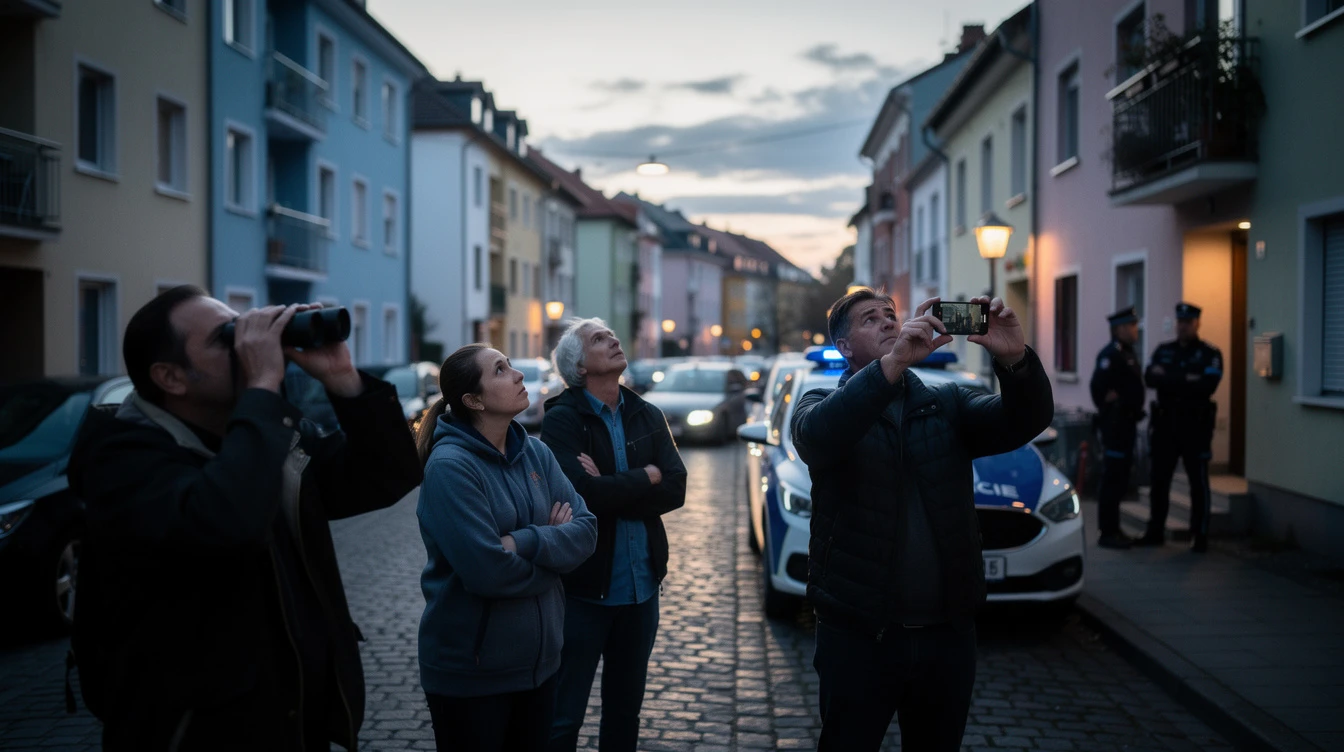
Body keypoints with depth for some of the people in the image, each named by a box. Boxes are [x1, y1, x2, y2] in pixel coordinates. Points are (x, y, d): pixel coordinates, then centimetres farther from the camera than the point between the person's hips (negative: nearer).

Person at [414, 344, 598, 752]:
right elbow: (487, 570, -25)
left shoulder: (536, 452, 3)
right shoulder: (450, 465, -19)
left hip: (538, 659, 7)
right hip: (469, 671, -6)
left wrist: (523, 543, -21)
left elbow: (586, 530, -4)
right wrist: (552, 550, -9)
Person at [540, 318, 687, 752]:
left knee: (626, 710, 17)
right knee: (563, 715, 2)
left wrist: (611, 488, -16)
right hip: (583, 588, -5)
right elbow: (582, 493, -24)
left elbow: (675, 490, -5)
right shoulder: (562, 419, -9)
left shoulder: (648, 417, 7)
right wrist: (645, 477, -11)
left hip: (641, 586, 5)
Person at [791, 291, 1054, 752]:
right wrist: (894, 362, -36)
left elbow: (1025, 421, -7)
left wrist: (1015, 359, -27)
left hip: (949, 633, 4)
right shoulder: (823, 404, -1)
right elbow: (818, 434, -25)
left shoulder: (947, 404, 9)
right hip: (858, 633, -3)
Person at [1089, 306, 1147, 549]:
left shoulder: (1128, 353, 16)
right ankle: (1107, 533, 0)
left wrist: (1133, 413, 14)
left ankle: (1113, 529, 23)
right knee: (1113, 478, -6)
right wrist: (1107, 408, -13)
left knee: (1120, 477, 14)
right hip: (1115, 424, -10)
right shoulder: (1111, 354, -16)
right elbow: (1097, 386, -25)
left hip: (1127, 423, 10)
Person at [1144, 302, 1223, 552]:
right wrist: (1185, 380, -17)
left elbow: (1207, 386, -17)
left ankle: (1200, 535, 7)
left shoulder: (1210, 354, -2)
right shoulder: (1163, 351, 11)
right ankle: (1155, 531, 19)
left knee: (1198, 481, 1)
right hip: (1165, 423, 4)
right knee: (1159, 479, 9)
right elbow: (1150, 378, -4)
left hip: (1195, 425, -4)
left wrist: (1168, 379, -13)